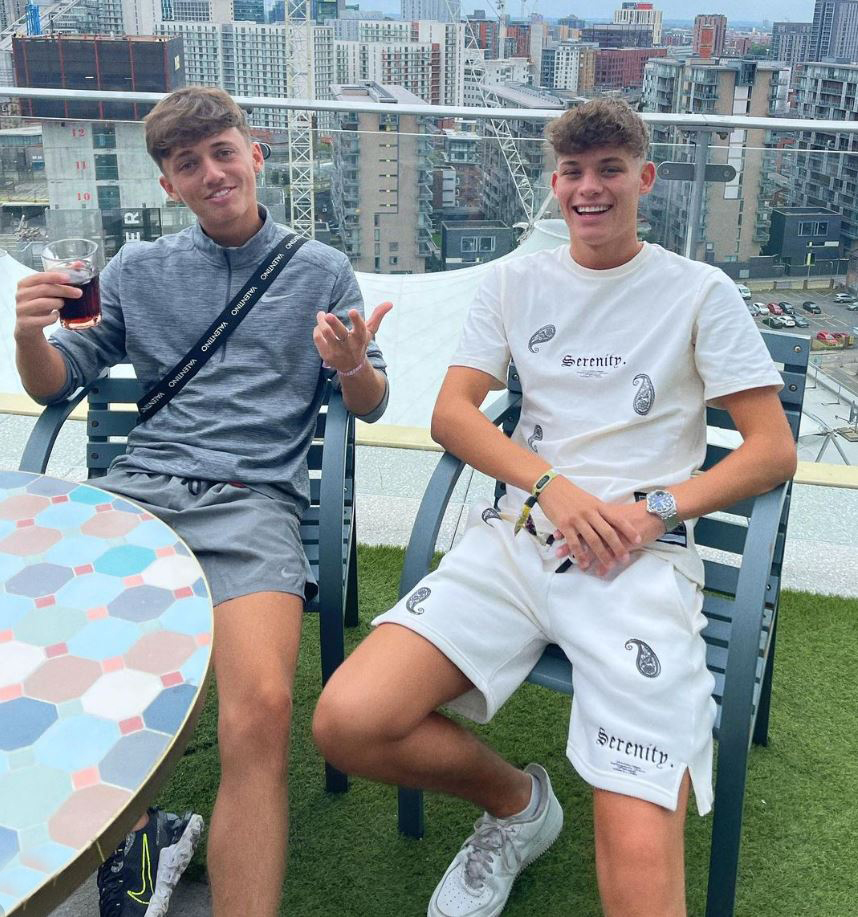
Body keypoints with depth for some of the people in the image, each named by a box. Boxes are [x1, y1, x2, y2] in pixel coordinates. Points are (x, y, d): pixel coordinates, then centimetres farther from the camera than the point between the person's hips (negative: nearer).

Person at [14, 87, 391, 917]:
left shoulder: (321, 271, 16)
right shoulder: (138, 270, 21)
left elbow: (370, 407, 16)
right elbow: (54, 385, 21)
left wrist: (353, 366, -8)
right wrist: (29, 334, -2)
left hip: (252, 498, -2)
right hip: (135, 486, 3)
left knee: (261, 710, -31)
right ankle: (127, 835, -3)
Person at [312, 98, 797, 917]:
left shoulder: (699, 292, 8)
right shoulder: (516, 281, 16)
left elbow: (774, 451, 4)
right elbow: (450, 414, 7)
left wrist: (656, 509, -11)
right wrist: (552, 487, -10)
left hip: (644, 558, -3)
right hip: (518, 536, 4)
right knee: (346, 723, -17)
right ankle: (517, 804, 10)